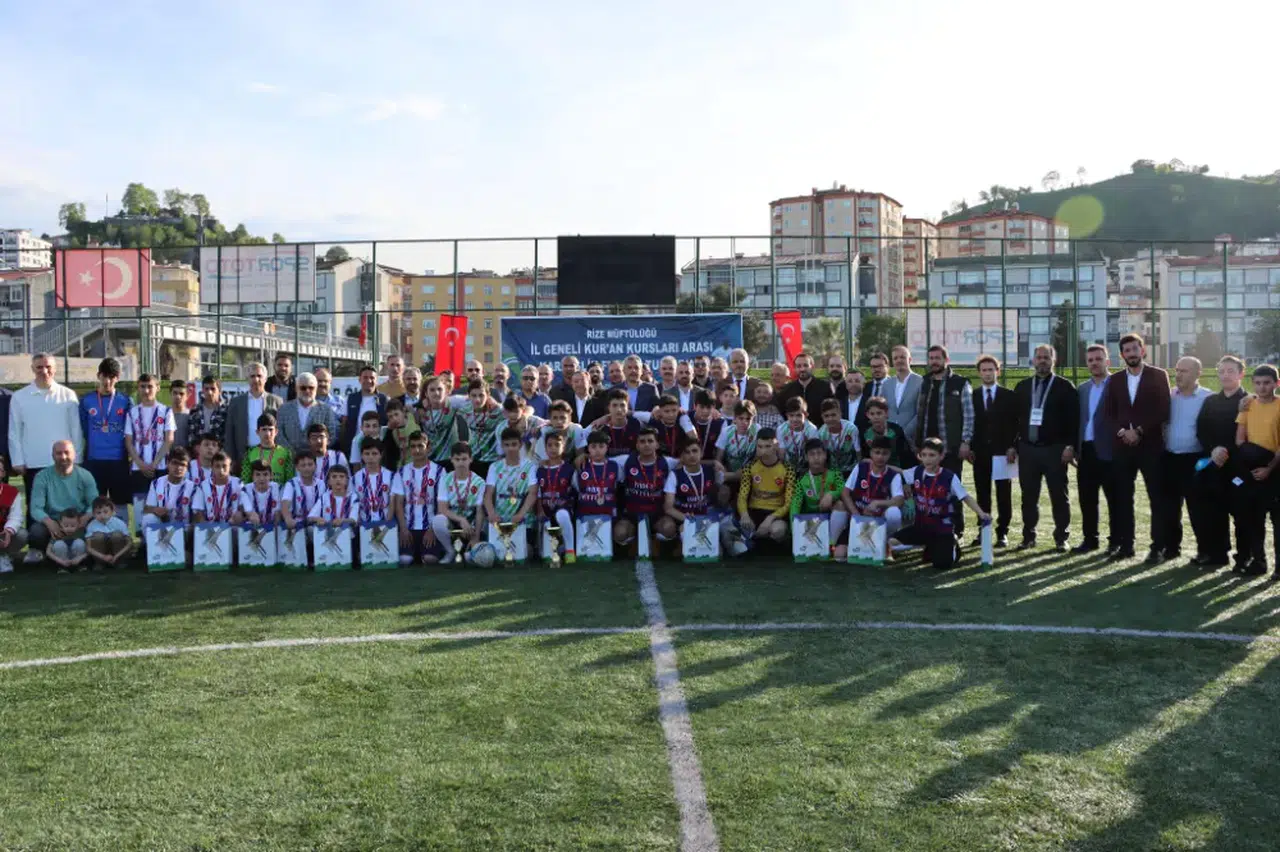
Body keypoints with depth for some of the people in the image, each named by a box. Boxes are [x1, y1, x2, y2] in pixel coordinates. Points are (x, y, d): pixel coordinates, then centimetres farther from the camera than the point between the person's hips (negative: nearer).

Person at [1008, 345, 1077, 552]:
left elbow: (1073, 419, -4)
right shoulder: (1022, 387, 12)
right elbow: (1014, 418, 13)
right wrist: (1012, 445, 7)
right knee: (1029, 496, 7)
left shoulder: (1064, 387, 0)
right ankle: (1028, 536, 15)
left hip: (1054, 449, -3)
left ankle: (1061, 538, 9)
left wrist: (1070, 445, -12)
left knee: (1059, 496, 2)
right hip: (1027, 449, 3)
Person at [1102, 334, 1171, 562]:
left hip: (1150, 445, -3)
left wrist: (1139, 431, -12)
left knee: (1157, 498, -1)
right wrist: (1122, 431, -8)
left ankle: (1158, 547, 3)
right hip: (1122, 446, 3)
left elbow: (1163, 411, -5)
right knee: (1122, 498, 5)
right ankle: (1124, 544, 12)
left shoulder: (1158, 375, 2)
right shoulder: (1115, 380, 12)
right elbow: (1108, 413, 9)